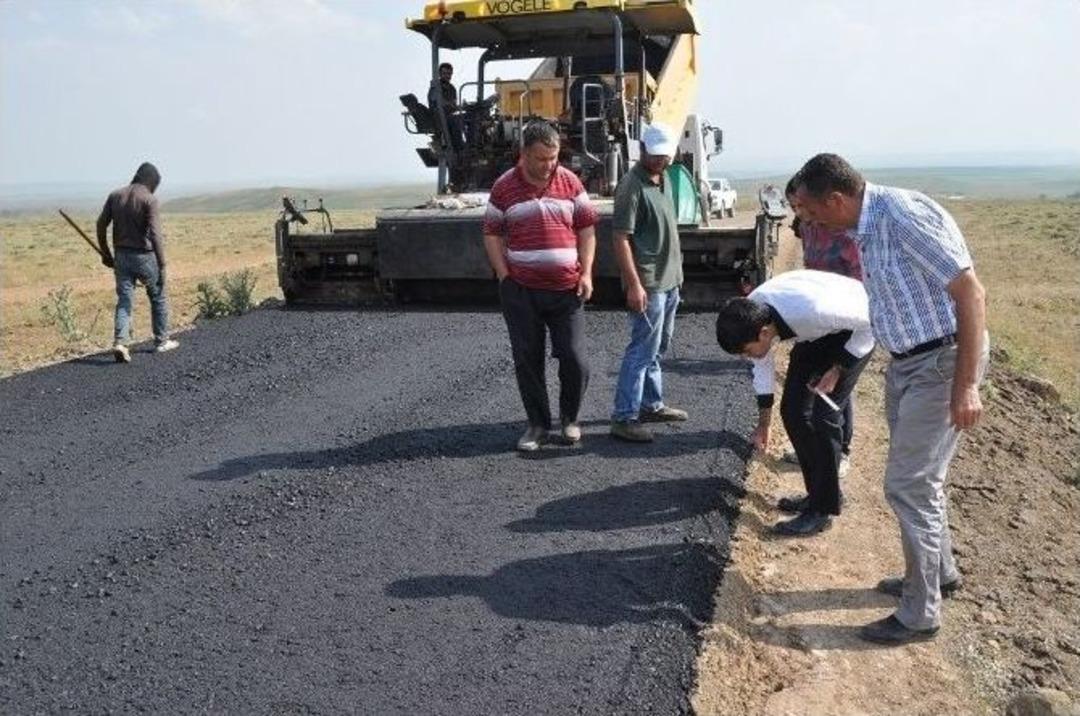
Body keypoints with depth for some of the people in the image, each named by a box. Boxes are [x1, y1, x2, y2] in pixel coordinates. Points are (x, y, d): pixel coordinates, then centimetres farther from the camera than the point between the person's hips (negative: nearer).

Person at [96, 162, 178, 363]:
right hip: (144, 256, -4)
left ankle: (120, 342, -11)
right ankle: (162, 341, 23)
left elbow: (101, 225, 6)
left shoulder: (115, 195, 4)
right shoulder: (149, 199, -12)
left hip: (121, 257, 4)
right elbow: (155, 234, -19)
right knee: (158, 298, 14)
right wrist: (162, 265, -15)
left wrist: (105, 253, 16)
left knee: (124, 301, 6)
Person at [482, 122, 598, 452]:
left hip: (566, 289, 1)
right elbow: (492, 234, 5)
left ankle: (570, 418, 24)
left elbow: (587, 227, 7)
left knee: (573, 358, 1)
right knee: (527, 360, 5)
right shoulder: (504, 187, 1)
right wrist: (504, 276, -3)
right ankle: (538, 423, 20)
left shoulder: (570, 182, 5)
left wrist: (586, 273, -1)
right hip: (521, 291, 0)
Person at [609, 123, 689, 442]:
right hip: (648, 284, -9)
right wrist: (634, 284, -25)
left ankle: (651, 405, 28)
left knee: (657, 347, 17)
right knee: (642, 350, -8)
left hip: (669, 281, 9)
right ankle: (624, 418, -3)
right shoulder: (632, 186, -16)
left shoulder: (663, 179, 12)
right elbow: (620, 238, -20)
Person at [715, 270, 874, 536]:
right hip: (817, 333, 7)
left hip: (854, 328, -7)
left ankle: (822, 509, -2)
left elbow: (868, 322, -26)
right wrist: (763, 422, 5)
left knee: (824, 415, -14)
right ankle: (818, 493, 19)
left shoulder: (811, 311, -43)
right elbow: (763, 363, -2)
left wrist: (838, 369, -22)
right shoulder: (751, 314, -21)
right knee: (792, 410, 3)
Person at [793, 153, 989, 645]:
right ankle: (939, 571, 42)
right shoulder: (865, 230, 6)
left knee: (909, 485, -3)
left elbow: (971, 292, -23)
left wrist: (966, 385, -24)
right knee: (918, 476, 21)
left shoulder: (905, 215, -22)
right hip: (905, 361, 9)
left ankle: (920, 614, 12)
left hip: (940, 362, -9)